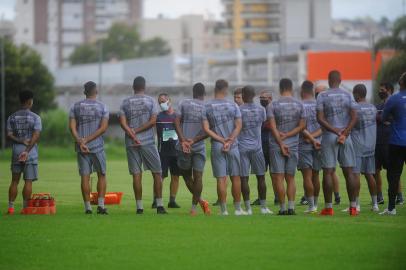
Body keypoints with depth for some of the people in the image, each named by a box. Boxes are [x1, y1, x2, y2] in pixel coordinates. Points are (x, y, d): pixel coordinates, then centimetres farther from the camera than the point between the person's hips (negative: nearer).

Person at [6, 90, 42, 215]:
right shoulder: (35, 118, -3)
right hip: (31, 153, -3)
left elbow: (9, 134, -1)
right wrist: (27, 150, -16)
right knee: (28, 181, 1)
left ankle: (11, 207, 5)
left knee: (14, 180, 9)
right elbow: (36, 136, -13)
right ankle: (25, 208, -1)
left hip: (16, 151, 3)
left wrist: (20, 141, -7)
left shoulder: (12, 117, 7)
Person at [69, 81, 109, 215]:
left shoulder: (76, 106, 5)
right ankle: (101, 204, -1)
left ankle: (87, 206, 0)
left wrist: (80, 141, -10)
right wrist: (87, 140, -10)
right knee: (101, 175, 9)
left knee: (85, 176, 2)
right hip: (97, 146, -2)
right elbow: (103, 128, -9)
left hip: (81, 147, 2)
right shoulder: (102, 107, 0)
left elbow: (72, 127, -4)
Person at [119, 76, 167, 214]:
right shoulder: (151, 101, 1)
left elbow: (122, 122, -4)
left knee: (136, 174, 2)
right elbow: (153, 121, -8)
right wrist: (137, 131, -5)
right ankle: (159, 205, 0)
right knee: (157, 173, 5)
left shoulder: (125, 103, 6)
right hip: (148, 142, -2)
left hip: (131, 143, 2)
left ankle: (139, 207, 0)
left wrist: (132, 135, -8)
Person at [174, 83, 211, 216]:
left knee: (186, 175, 16)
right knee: (198, 176, 2)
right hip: (199, 147, 0)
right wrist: (194, 140, -8)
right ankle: (194, 207, -1)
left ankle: (200, 201, 17)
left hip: (184, 146, 0)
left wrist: (183, 140, -12)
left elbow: (177, 122, -7)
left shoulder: (184, 103, 3)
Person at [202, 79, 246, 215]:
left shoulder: (207, 107, -1)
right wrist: (229, 141, -10)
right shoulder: (233, 106, 1)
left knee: (221, 179, 0)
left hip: (216, 147, 0)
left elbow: (206, 129, -6)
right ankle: (238, 208, 10)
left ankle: (224, 209, 0)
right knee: (235, 177, 7)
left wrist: (221, 140, -7)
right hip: (233, 146, 0)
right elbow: (238, 126, -4)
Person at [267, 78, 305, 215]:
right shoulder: (299, 105, 3)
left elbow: (272, 126, -9)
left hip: (276, 146, -3)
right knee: (290, 178, 10)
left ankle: (283, 208, -2)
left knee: (278, 178, 1)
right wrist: (287, 136, -3)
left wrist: (281, 143, -9)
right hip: (293, 145, 3)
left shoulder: (273, 105, -4)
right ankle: (291, 207, -1)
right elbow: (302, 125, 0)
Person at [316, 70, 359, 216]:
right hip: (346, 138, 2)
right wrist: (344, 133, -8)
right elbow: (354, 117, -4)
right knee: (349, 172, 4)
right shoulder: (348, 95, 5)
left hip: (329, 137, -2)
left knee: (328, 172, 0)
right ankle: (353, 207, 2)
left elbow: (320, 118, -9)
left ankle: (328, 207, -3)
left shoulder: (322, 96, -2)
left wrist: (335, 131, -9)